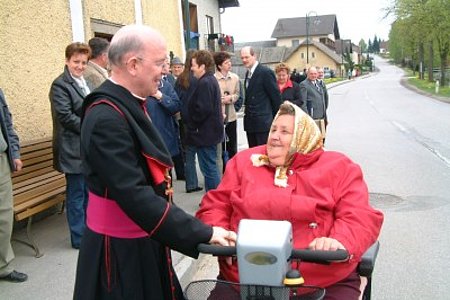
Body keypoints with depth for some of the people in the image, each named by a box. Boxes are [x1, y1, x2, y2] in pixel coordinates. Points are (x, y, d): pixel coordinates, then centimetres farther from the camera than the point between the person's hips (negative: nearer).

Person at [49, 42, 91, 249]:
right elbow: (65, 116, -19)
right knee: (76, 194, 1)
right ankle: (79, 238, 12)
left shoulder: (84, 82, 15)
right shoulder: (60, 85, -12)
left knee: (88, 191, 17)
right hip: (73, 150, -8)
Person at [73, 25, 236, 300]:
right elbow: (134, 195, -29)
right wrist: (203, 233, -27)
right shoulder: (106, 118, -25)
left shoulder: (129, 105, 5)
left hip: (144, 243, 9)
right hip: (121, 252, -8)